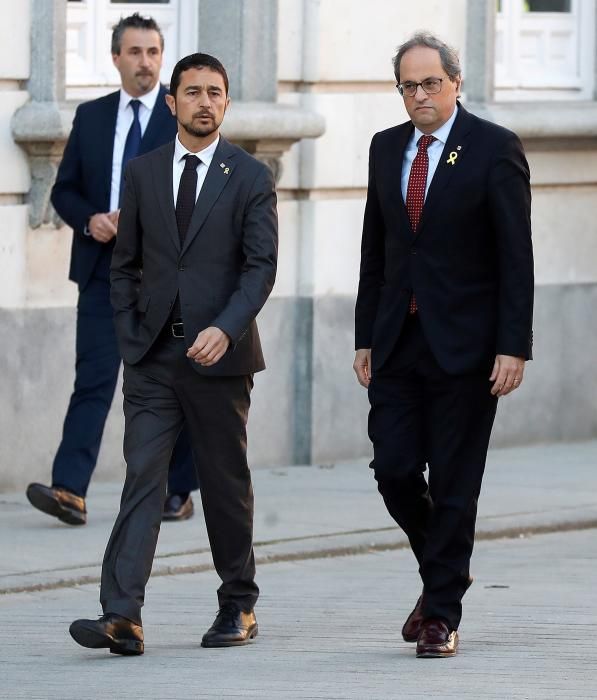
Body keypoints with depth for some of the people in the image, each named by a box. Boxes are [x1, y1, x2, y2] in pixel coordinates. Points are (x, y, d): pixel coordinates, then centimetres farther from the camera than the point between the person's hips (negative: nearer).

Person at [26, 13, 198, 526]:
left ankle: (177, 492, 16)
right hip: (103, 269, 2)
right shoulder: (91, 117, 11)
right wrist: (89, 219, -8)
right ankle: (70, 491, -17)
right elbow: (64, 190, 13)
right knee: (92, 381, -7)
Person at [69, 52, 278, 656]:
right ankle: (121, 617, -18)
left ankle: (238, 607, 21)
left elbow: (261, 265, -7)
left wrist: (225, 329, -21)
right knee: (141, 476, -8)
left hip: (218, 355, -2)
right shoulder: (142, 173, 9)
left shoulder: (250, 177, 1)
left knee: (226, 482, 7)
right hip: (151, 356, 2)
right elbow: (125, 263, 14)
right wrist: (129, 336, 4)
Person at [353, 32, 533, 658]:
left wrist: (513, 346, -14)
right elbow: (375, 249, 15)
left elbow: (516, 255, -9)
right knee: (394, 470, 1)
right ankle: (442, 573, 25)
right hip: (399, 342, 5)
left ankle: (441, 612, 6)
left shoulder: (495, 150, -6)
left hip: (464, 342, -5)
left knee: (453, 484, -1)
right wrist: (365, 337, 11)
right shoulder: (387, 148, 10)